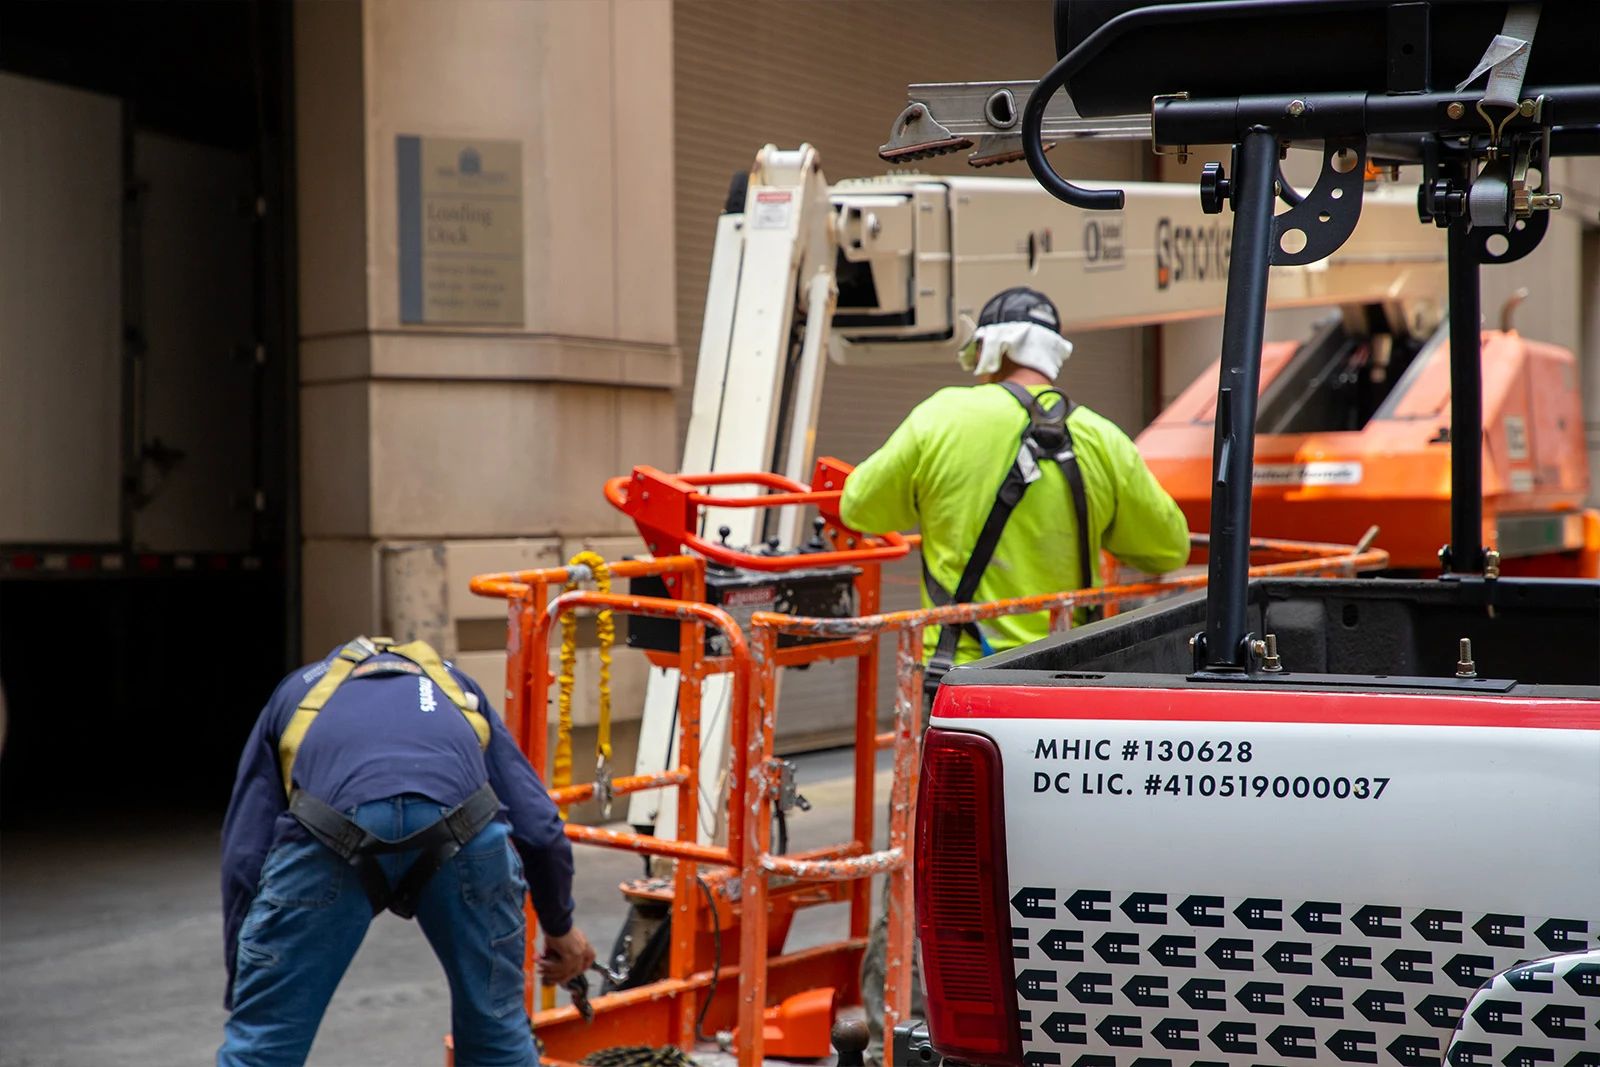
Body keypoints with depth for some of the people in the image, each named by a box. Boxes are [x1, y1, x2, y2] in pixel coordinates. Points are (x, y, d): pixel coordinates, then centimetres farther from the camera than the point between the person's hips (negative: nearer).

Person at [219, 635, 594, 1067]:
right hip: (460, 831, 1)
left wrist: (241, 996, 36)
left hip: (331, 833, -1)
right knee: (494, 1029, 26)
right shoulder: (453, 684, 41)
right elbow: (539, 826, 31)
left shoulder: (292, 693, 40)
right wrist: (560, 925, 49)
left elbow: (244, 854, 29)